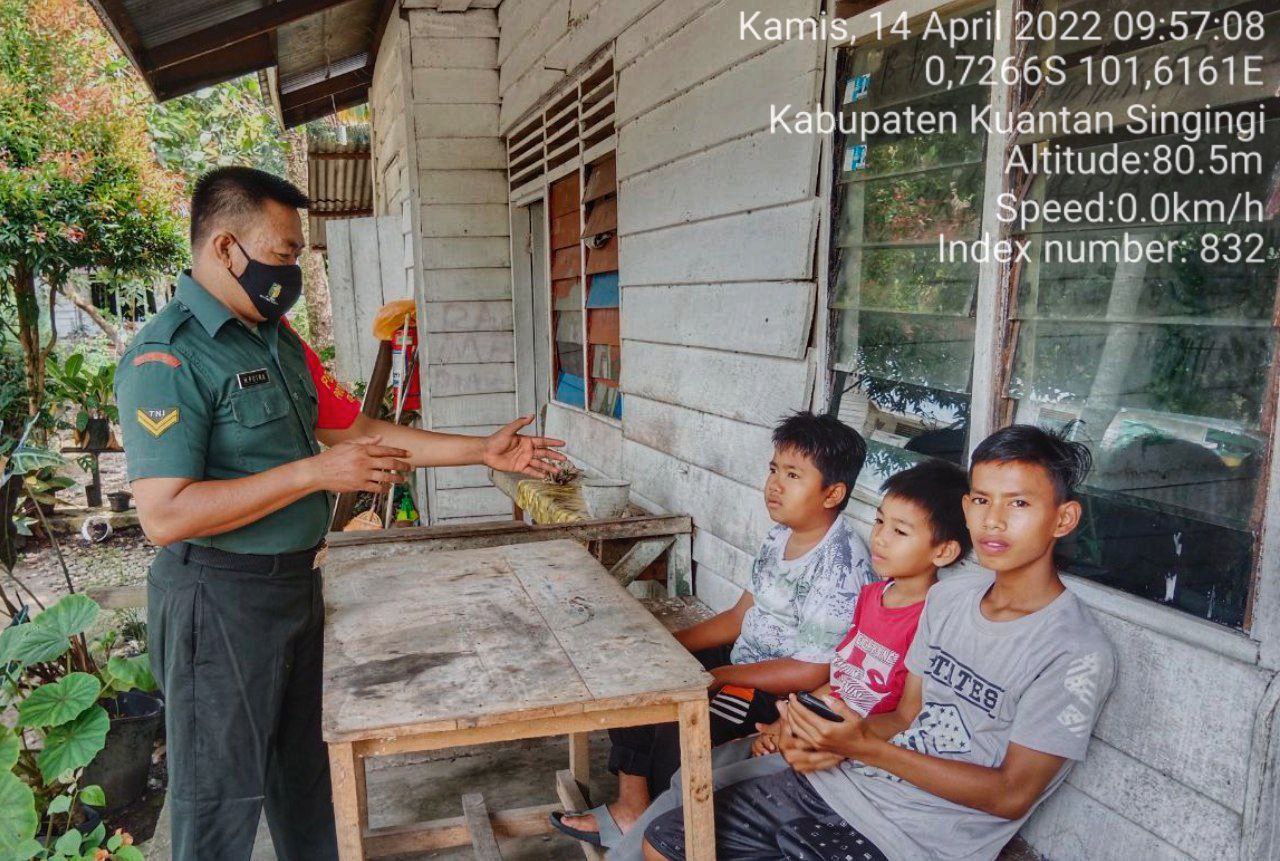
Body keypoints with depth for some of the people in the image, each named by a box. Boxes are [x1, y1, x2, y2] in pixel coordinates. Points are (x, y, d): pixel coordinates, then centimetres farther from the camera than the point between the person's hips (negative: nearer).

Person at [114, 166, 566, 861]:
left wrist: (483, 452, 9)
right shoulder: (166, 356, -19)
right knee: (224, 800, 8)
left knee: (304, 771, 23)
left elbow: (359, 431, 12)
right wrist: (315, 472, -27)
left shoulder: (282, 344, 8)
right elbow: (164, 516, -26)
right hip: (220, 601, -8)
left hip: (297, 585, 8)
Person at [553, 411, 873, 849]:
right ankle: (631, 808, 13)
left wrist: (718, 677, -20)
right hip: (745, 658, 10)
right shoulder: (780, 535, 4)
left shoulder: (840, 562, -24)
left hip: (789, 692, -10)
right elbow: (741, 616, 10)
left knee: (678, 728, -26)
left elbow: (812, 671, -25)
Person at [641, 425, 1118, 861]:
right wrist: (832, 743, -10)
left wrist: (867, 747, -20)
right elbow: (907, 714, 10)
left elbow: (1011, 796, -16)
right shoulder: (949, 595, 7)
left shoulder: (1078, 653, -16)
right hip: (837, 783, 7)